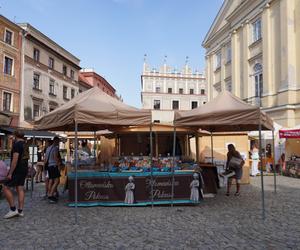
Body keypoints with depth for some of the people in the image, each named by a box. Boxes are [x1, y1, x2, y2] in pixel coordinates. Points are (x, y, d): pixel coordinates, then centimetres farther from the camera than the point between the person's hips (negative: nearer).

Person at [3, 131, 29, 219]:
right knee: (20, 189, 9)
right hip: (24, 169, 9)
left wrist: (10, 173, -19)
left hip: (17, 170, -9)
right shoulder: (26, 145, 13)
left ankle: (13, 209, 0)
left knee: (6, 188, -1)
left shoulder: (17, 144, -14)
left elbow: (15, 159, -21)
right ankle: (20, 211, 11)